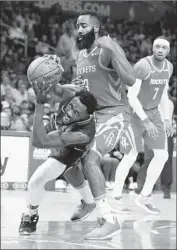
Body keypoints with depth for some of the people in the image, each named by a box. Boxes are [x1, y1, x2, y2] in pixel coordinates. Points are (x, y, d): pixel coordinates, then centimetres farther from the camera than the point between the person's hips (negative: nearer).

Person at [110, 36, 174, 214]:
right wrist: (146, 121, -30)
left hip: (153, 113, 7)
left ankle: (144, 197, 10)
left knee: (162, 156, -1)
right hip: (134, 113, -7)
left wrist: (167, 119, 9)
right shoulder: (142, 66, -26)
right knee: (131, 157, -11)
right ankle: (115, 197, 5)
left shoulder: (168, 67, -1)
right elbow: (131, 96, -26)